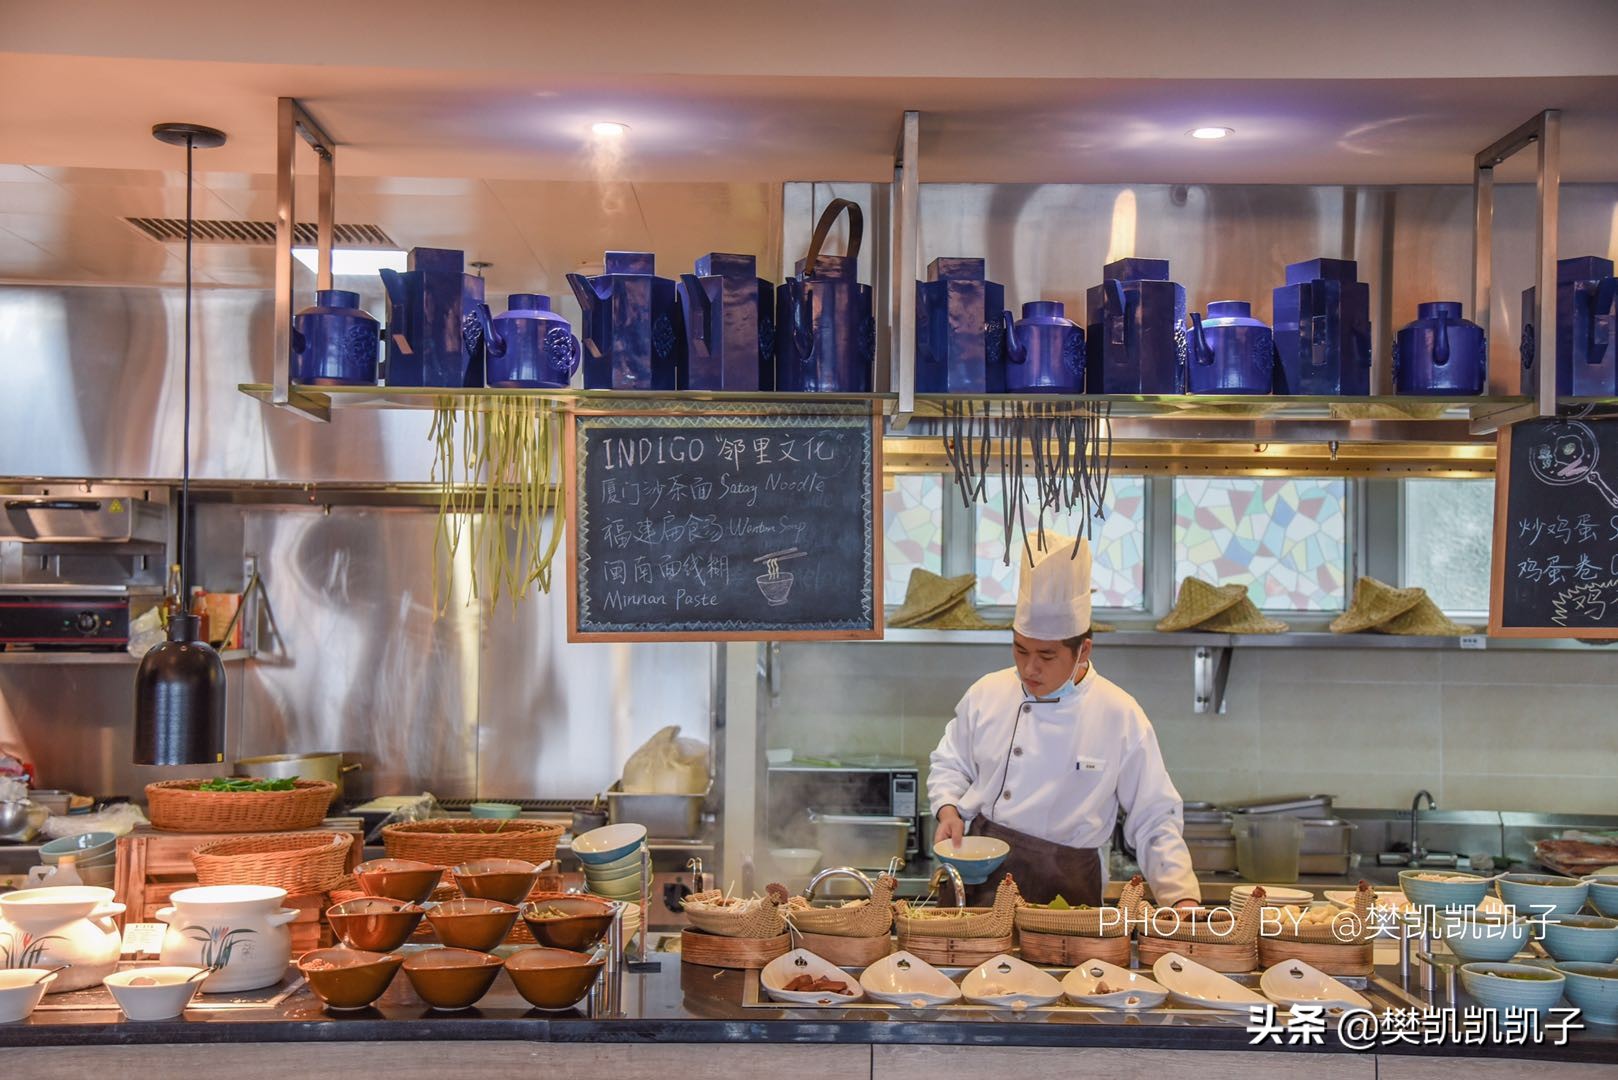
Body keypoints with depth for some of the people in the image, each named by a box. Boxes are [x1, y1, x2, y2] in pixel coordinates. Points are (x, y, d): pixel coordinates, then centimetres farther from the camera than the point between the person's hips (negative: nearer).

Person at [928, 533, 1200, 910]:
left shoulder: (1121, 716, -4)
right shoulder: (987, 694, 4)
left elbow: (1155, 821, -1)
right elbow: (950, 765, 18)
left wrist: (1184, 898, -11)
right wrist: (948, 811, -2)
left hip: (1066, 885, -2)